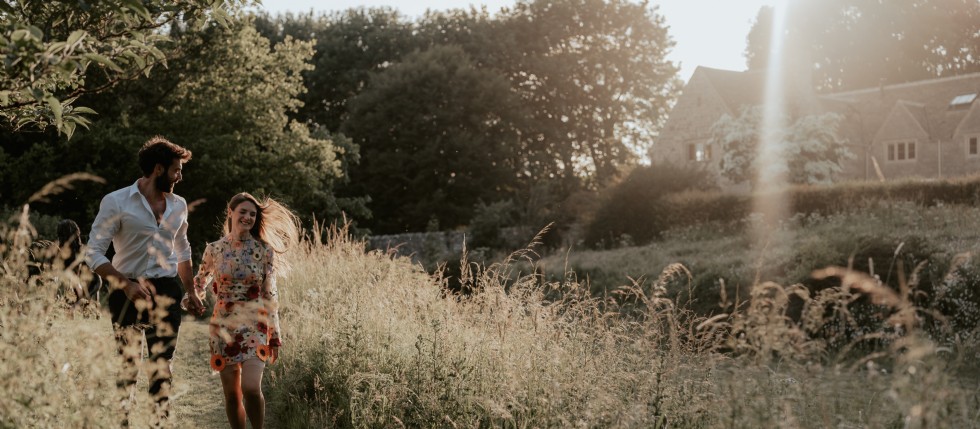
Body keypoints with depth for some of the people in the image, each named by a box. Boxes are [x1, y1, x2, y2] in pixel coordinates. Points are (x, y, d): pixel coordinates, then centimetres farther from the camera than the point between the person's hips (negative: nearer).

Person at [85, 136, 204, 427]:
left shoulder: (178, 205, 11)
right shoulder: (116, 202, -6)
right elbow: (93, 253, -10)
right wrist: (126, 285, -21)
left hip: (167, 292, 4)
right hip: (129, 292, -4)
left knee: (163, 365, 7)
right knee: (128, 364, 0)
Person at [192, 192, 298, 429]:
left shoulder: (264, 250, -2)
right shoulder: (214, 249, 1)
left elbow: (270, 295, -1)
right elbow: (199, 283, 17)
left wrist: (275, 336, -2)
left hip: (255, 326, -2)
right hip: (224, 326, 2)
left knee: (251, 388, -17)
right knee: (231, 394, 6)